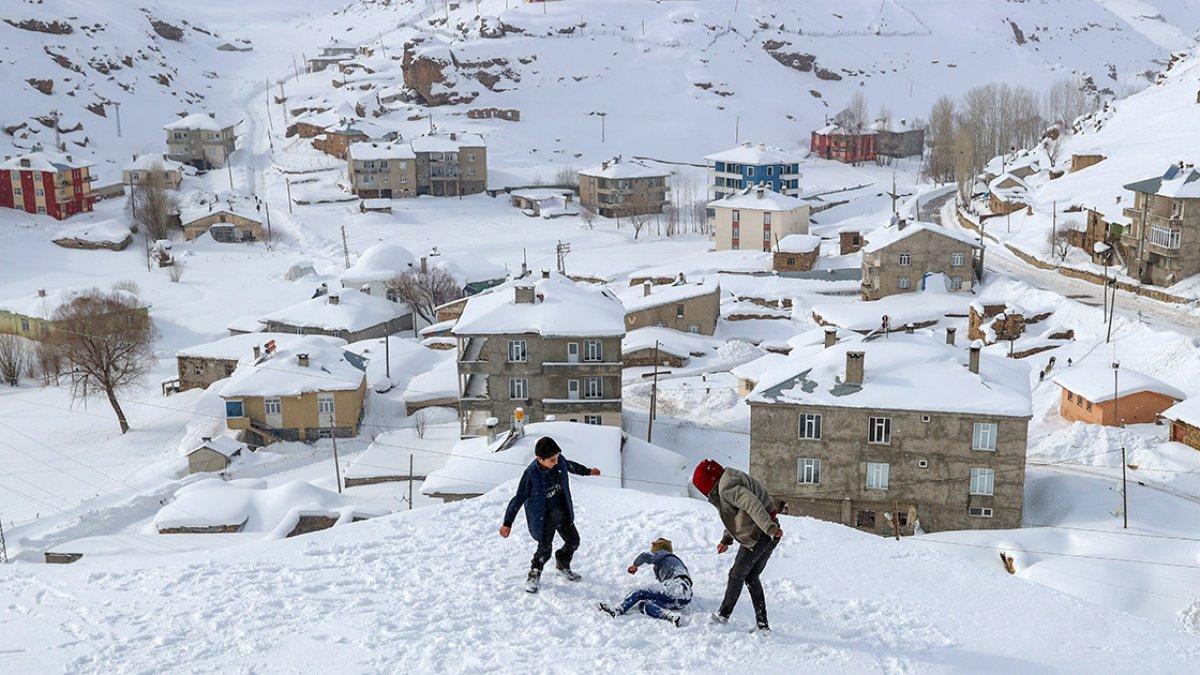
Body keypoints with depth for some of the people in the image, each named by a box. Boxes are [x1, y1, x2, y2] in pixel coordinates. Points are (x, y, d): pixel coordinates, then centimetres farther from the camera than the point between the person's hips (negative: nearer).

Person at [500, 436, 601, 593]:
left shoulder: (560, 461, -13)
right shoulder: (531, 474, -28)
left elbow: (570, 466, 14)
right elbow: (518, 498, -20)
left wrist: (587, 471, 30)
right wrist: (507, 523, -17)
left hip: (563, 513, 6)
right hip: (544, 518, -6)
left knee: (573, 540, 16)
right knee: (545, 549, -8)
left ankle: (563, 566, 43)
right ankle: (534, 575, 20)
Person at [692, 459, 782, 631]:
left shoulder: (726, 487, -14)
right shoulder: (727, 483, 19)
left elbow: (752, 503, -28)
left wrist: (769, 528, -35)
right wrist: (726, 539, 29)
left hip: (757, 536, -10)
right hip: (768, 536, 10)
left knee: (737, 575, 5)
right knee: (751, 577, 16)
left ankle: (723, 615, 18)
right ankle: (762, 624, 14)